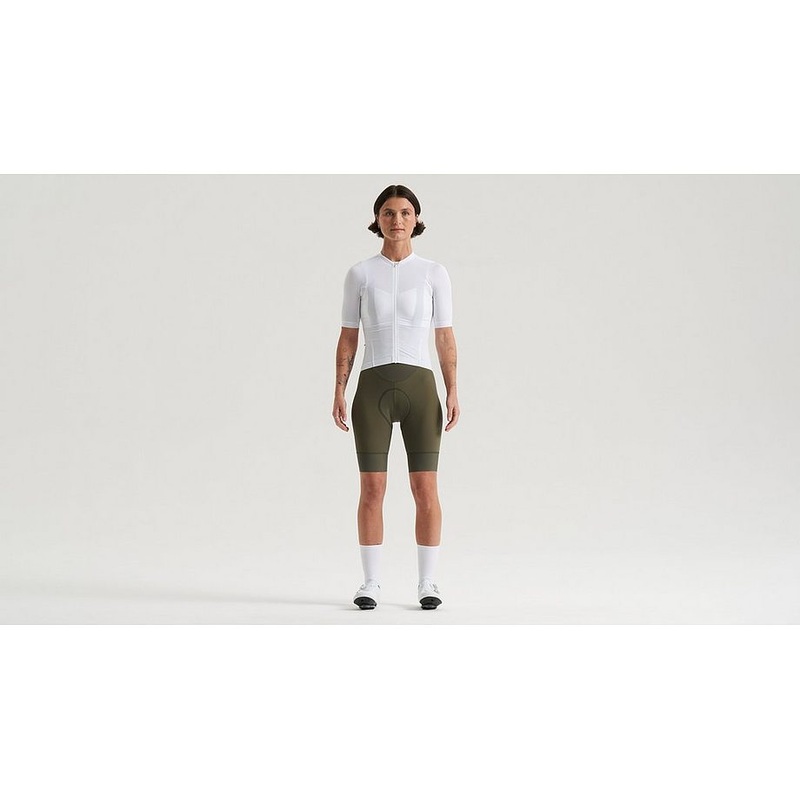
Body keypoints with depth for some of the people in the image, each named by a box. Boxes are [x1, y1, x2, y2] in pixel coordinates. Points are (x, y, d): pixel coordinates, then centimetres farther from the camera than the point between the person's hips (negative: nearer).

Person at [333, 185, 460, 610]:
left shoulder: (434, 273, 5)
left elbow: (445, 338, 5)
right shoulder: (359, 273, 6)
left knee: (426, 489, -3)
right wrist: (339, 392, -2)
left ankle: (427, 584, 9)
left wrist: (452, 393, -4)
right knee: (372, 489, -1)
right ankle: (371, 583, 10)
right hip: (373, 389, 0)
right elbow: (347, 338, 7)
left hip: (419, 387, 0)